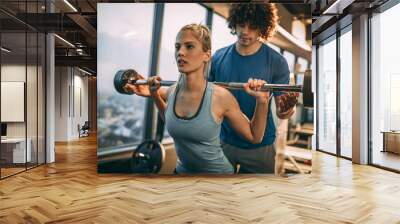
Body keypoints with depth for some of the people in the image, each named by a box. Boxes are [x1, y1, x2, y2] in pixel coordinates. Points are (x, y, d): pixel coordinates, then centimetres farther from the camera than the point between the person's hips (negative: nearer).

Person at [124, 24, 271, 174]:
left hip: (217, 172, -3)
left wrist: (262, 101, -22)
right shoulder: (171, 92, -10)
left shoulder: (221, 97, -21)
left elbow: (254, 137, -10)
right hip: (183, 171, 4)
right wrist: (154, 95, 2)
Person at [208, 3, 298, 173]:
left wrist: (284, 111, -33)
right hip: (223, 141, 2)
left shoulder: (276, 62, -13)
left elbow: (281, 109, -11)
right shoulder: (218, 57, -6)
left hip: (260, 147, -1)